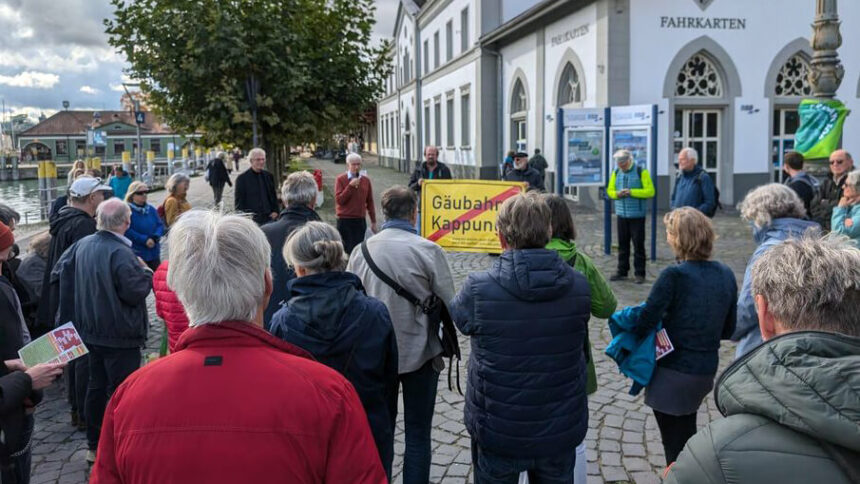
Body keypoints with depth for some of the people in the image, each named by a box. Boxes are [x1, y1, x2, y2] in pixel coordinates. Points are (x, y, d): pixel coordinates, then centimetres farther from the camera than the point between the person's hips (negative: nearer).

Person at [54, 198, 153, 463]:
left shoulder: (82, 245, 1)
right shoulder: (121, 253, -24)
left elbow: (61, 270, 13)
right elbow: (135, 292, -24)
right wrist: (146, 273, -6)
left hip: (90, 330, 8)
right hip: (120, 335, -8)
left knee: (96, 386, 19)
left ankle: (94, 446, 30)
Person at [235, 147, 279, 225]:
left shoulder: (269, 176, 12)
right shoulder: (242, 179, -2)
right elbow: (239, 202, -1)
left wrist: (275, 211, 4)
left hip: (269, 218, 4)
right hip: (252, 220, -4)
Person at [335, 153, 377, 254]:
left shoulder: (366, 180, 7)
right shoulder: (340, 179, -2)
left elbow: (370, 202, 10)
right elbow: (339, 200, -10)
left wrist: (373, 221, 9)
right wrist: (351, 186, -16)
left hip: (361, 220, 3)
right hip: (344, 220, -3)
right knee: (347, 248, -2)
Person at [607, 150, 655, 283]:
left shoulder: (641, 172, -7)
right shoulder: (616, 172, 9)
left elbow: (650, 191, -12)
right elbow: (610, 190, 14)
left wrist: (631, 192, -19)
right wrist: (617, 194, -8)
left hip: (637, 215, -5)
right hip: (621, 214, 5)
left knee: (638, 245, 0)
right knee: (622, 244, 10)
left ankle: (639, 273, 7)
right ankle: (622, 271, 19)